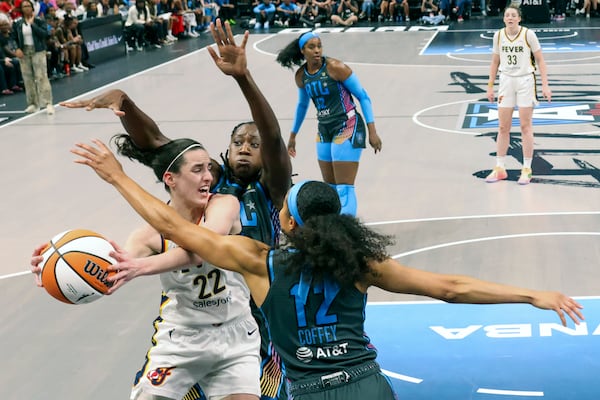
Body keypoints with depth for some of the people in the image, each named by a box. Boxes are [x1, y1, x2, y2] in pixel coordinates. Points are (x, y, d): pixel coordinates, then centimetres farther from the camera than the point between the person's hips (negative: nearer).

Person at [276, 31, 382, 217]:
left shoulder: (335, 67, -14)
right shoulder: (301, 75, 3)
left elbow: (363, 97, -10)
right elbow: (302, 105, 21)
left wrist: (372, 131, -15)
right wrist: (293, 136, 27)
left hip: (347, 129, -6)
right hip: (324, 132, 7)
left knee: (344, 188, -10)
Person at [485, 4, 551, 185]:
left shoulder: (528, 34, -9)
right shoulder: (498, 35, 2)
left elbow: (540, 60, -5)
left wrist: (545, 85, -10)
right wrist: (490, 86, 9)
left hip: (525, 80, -3)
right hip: (506, 81, 3)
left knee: (526, 126, 0)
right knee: (503, 127, 5)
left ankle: (526, 170, 7)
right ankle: (500, 168, 14)